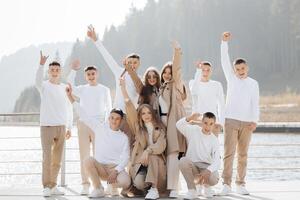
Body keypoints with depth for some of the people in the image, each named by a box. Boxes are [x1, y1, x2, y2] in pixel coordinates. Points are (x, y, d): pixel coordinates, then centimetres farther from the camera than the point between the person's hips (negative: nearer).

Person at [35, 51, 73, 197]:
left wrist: (69, 127, 10)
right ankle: (46, 187, -6)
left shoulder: (65, 88, 11)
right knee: (47, 157, -9)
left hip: (61, 126, 4)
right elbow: (37, 81, -26)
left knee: (57, 158, 8)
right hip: (47, 125, -4)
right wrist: (41, 65, -41)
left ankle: (53, 185, 16)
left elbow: (69, 109, 15)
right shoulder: (44, 86, -1)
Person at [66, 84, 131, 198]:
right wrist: (70, 96, 1)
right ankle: (98, 189, -13)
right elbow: (84, 115, 5)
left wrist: (116, 171, -20)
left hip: (116, 168, -1)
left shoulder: (123, 137, 4)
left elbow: (125, 158, -2)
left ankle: (112, 183, 7)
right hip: (100, 167, 1)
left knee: (125, 182, -32)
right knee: (88, 160, -32)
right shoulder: (100, 127, 6)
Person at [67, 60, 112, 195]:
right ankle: (85, 184, 3)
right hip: (83, 124, 2)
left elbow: (109, 108, 8)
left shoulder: (104, 90, 7)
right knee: (84, 155, 0)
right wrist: (73, 70, -12)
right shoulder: (82, 89, 10)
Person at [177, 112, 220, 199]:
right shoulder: (193, 130, -1)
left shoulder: (214, 140, -5)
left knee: (214, 179, -33)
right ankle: (192, 190, -16)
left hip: (206, 167, -1)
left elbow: (217, 161, -14)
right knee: (183, 161, -33)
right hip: (192, 166, 1)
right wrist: (189, 118, -29)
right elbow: (179, 125, -11)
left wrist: (208, 170, -34)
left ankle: (206, 186, 10)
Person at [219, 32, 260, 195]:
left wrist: (255, 120, -4)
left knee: (243, 154, 4)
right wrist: (224, 42, -13)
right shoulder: (231, 79, 7)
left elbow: (255, 104, 7)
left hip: (247, 122, 1)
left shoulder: (253, 84, 8)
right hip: (231, 120, -1)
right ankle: (226, 184, -8)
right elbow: (225, 61, -3)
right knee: (229, 152, -7)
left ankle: (241, 184, 8)